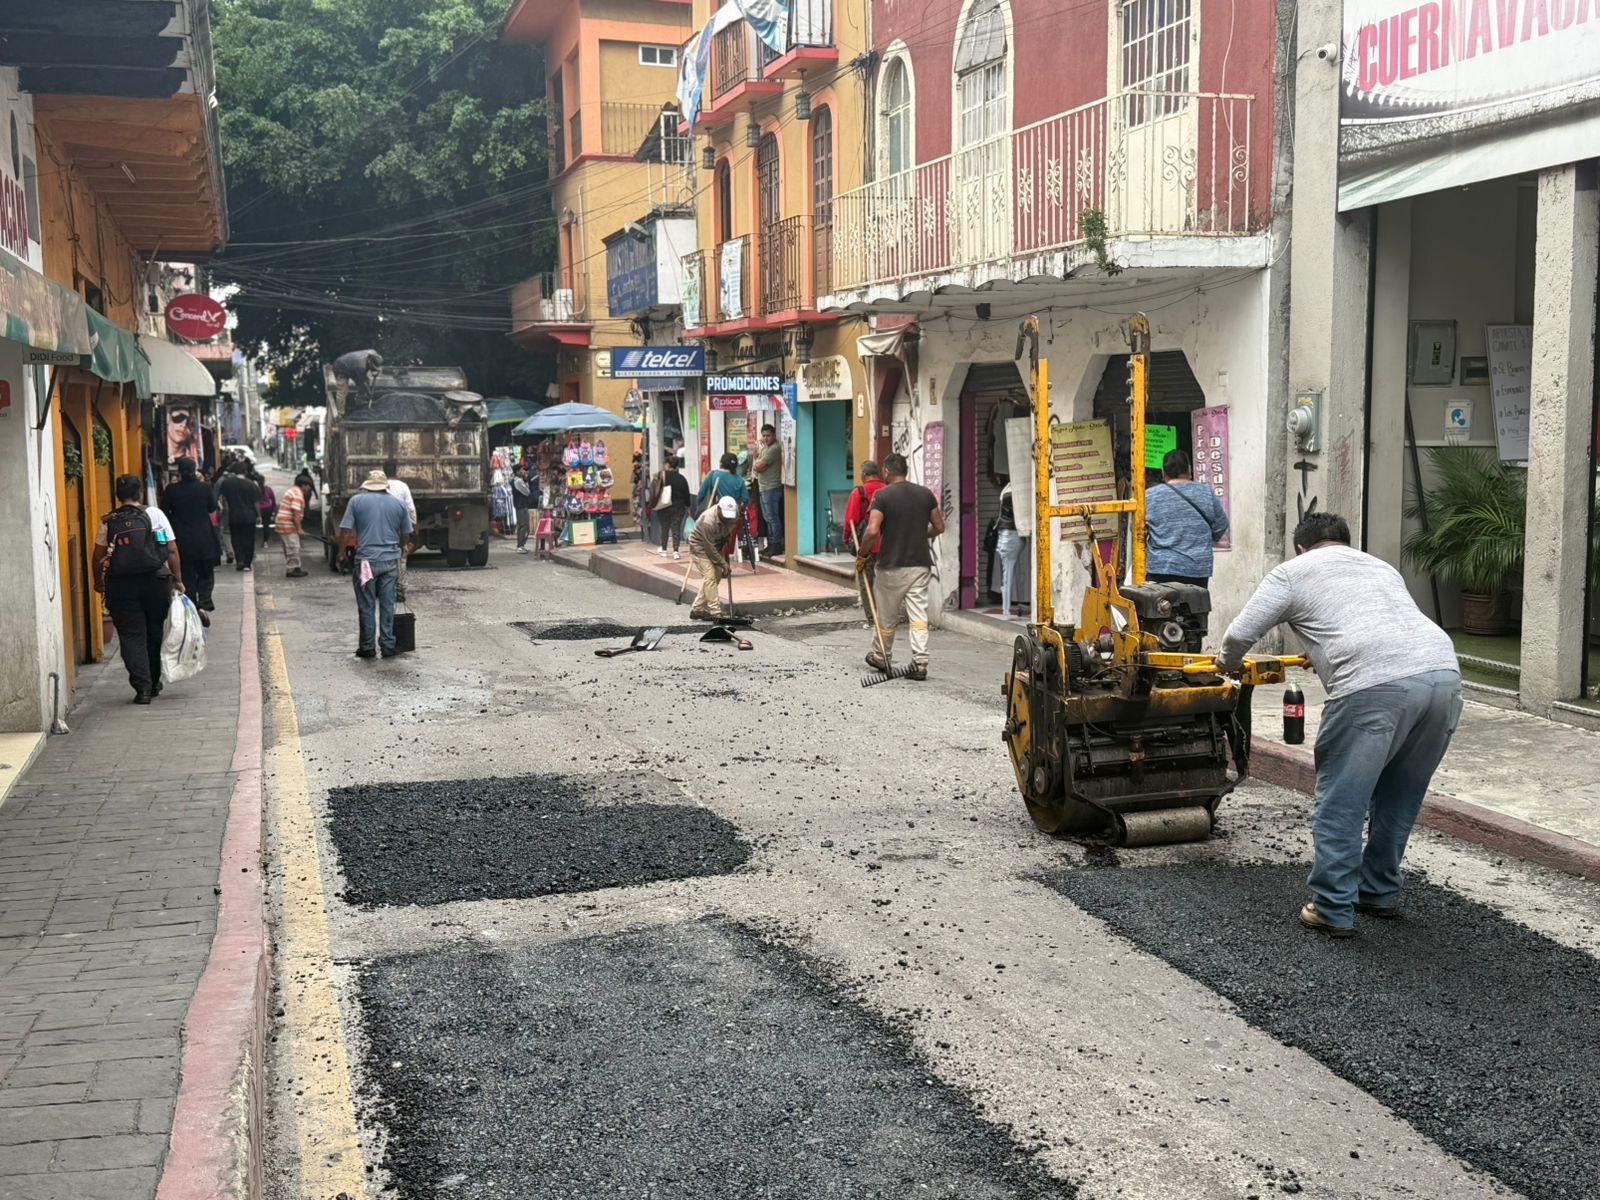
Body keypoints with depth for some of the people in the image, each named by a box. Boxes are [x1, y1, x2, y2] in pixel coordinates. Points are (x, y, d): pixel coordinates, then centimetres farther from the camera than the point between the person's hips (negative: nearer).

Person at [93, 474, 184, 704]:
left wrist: (98, 582, 19)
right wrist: (178, 580, 2)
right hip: (156, 581, 0)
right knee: (155, 633, 15)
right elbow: (172, 550, -3)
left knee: (131, 636, 3)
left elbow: (98, 557, 5)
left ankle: (142, 687, -6)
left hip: (121, 585, 0)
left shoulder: (108, 521, 3)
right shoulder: (155, 514, 0)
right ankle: (154, 683, 26)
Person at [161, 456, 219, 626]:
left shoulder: (171, 490, -7)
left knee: (187, 577, 9)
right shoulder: (204, 487, -9)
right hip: (204, 540, 0)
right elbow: (213, 508, 5)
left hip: (182, 541, 1)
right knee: (206, 575, 11)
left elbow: (164, 512, -2)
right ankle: (204, 604, -10)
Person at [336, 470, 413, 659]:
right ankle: (388, 645, 9)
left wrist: (341, 553, 8)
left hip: (366, 561, -2)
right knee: (387, 605, 8)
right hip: (390, 561, 2)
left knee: (366, 606, 5)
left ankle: (367, 647, 10)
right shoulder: (398, 503, 7)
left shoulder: (356, 501, 0)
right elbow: (406, 534, 15)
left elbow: (345, 531, -4)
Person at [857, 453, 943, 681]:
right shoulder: (925, 494, 4)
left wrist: (862, 555, -4)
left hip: (892, 566, -3)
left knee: (887, 617, 12)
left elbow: (872, 531, -18)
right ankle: (920, 663, -7)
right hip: (920, 564, 3)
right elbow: (939, 527, 10)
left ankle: (881, 658, 29)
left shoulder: (882, 495, -9)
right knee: (918, 615, 1)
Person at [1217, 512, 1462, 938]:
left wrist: (1228, 663, 33)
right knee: (1399, 799, 21)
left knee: (1340, 803, 4)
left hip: (1374, 687, -7)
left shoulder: (1293, 572, 16)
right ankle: (1380, 894, 32)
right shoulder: (1382, 567, 35)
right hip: (1445, 673, 7)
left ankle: (1333, 910, 7)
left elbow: (1240, 634, 11)